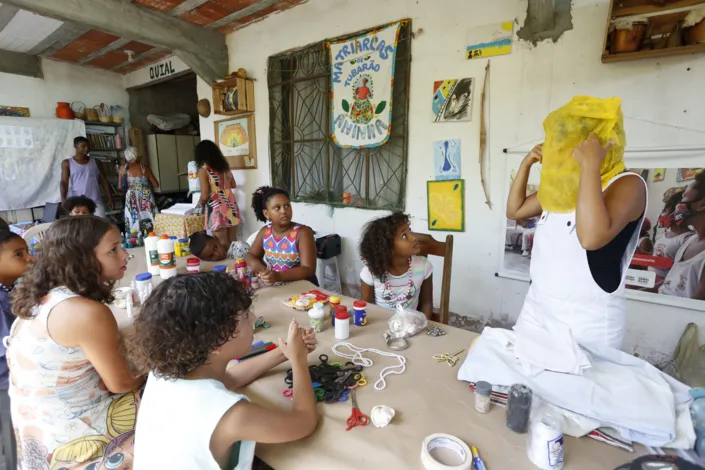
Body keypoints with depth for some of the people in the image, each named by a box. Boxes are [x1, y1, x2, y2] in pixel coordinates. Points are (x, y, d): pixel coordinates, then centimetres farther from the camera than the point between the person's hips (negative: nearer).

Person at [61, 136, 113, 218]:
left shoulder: (95, 162, 11)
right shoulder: (67, 163, 5)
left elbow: (104, 181, 11)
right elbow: (64, 182, -1)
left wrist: (110, 198, 4)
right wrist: (63, 199, -16)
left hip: (96, 201, 2)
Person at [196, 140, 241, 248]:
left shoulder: (204, 170, -9)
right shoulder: (225, 166, 8)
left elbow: (205, 196, -12)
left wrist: (200, 203, 9)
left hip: (217, 210, -6)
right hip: (231, 206, 6)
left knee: (222, 243, 2)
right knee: (233, 241, 11)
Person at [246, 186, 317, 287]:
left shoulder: (303, 232, -15)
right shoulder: (264, 232, 1)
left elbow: (309, 270, -21)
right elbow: (251, 256, 13)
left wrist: (278, 276, -35)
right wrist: (255, 263, -10)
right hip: (273, 285, 4)